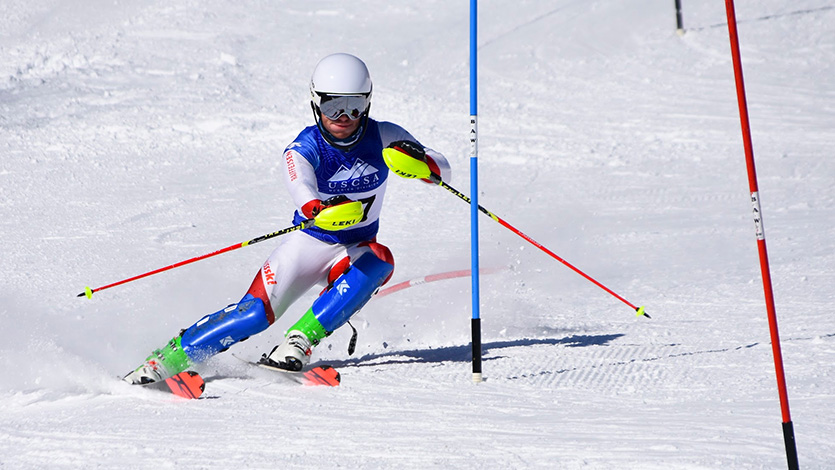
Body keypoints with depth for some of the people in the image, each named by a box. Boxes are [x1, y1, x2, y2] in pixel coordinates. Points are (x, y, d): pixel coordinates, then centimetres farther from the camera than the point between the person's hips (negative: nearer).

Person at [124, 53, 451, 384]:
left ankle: (298, 343, -30)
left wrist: (419, 163, -34)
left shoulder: (383, 137, -10)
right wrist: (321, 209, -64)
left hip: (356, 249, 2)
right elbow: (300, 186, -41)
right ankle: (167, 358, -7)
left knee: (378, 261, -33)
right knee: (256, 313, -19)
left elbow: (443, 171, -10)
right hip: (308, 242, -2)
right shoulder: (305, 148, -18)